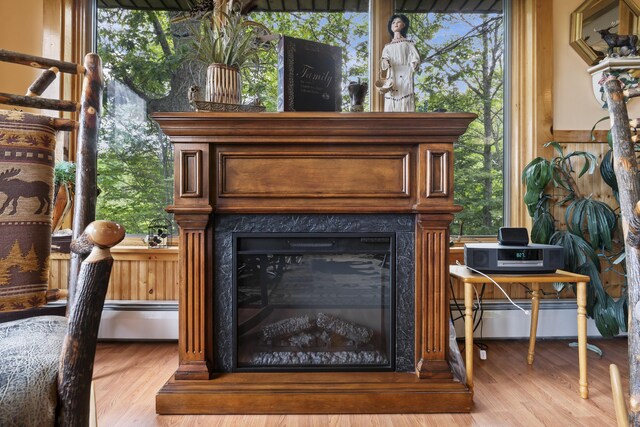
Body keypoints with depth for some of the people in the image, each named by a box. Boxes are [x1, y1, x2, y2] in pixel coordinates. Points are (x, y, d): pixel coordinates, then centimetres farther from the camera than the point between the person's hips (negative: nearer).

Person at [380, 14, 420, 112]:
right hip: (392, 80, 3)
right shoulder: (387, 46, 21)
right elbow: (384, 59, 5)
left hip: (405, 79, -3)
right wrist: (384, 63, -17)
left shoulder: (408, 43, 14)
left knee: (405, 106, -13)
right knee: (391, 106, -6)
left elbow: (415, 59, 3)